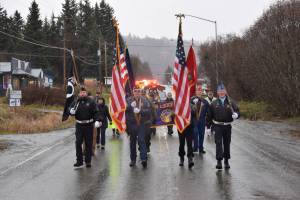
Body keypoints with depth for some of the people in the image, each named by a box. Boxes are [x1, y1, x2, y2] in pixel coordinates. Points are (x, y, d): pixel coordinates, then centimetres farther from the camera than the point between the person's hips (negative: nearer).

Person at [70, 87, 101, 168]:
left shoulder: (91, 102, -1)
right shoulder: (76, 102, 5)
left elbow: (96, 112, -3)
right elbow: (71, 111, 9)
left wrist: (97, 120, -16)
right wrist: (71, 111, -15)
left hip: (89, 125, -2)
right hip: (79, 125, 2)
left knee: (88, 144, 4)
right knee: (78, 143, -2)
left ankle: (88, 161, 12)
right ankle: (79, 161, 6)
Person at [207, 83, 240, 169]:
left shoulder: (231, 102, 2)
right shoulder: (214, 103, 4)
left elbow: (237, 111, -1)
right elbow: (209, 115, 7)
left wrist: (236, 115, -25)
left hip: (227, 126, 1)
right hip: (218, 126, -1)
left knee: (227, 144, 10)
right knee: (218, 143, -9)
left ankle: (226, 161, 23)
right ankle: (219, 161, -9)